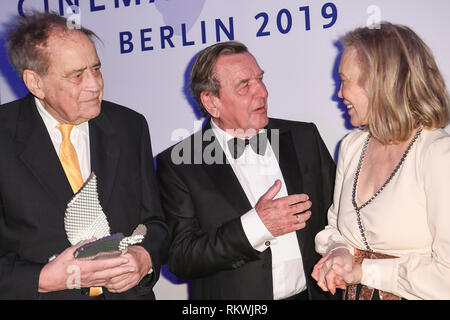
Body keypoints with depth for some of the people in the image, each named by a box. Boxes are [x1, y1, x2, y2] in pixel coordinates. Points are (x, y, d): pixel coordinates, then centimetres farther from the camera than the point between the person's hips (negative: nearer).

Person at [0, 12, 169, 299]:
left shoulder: (130, 127, 1)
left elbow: (154, 223, 7)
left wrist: (145, 257, -11)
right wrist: (46, 279, -21)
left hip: (128, 291, 3)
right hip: (40, 293, -2)